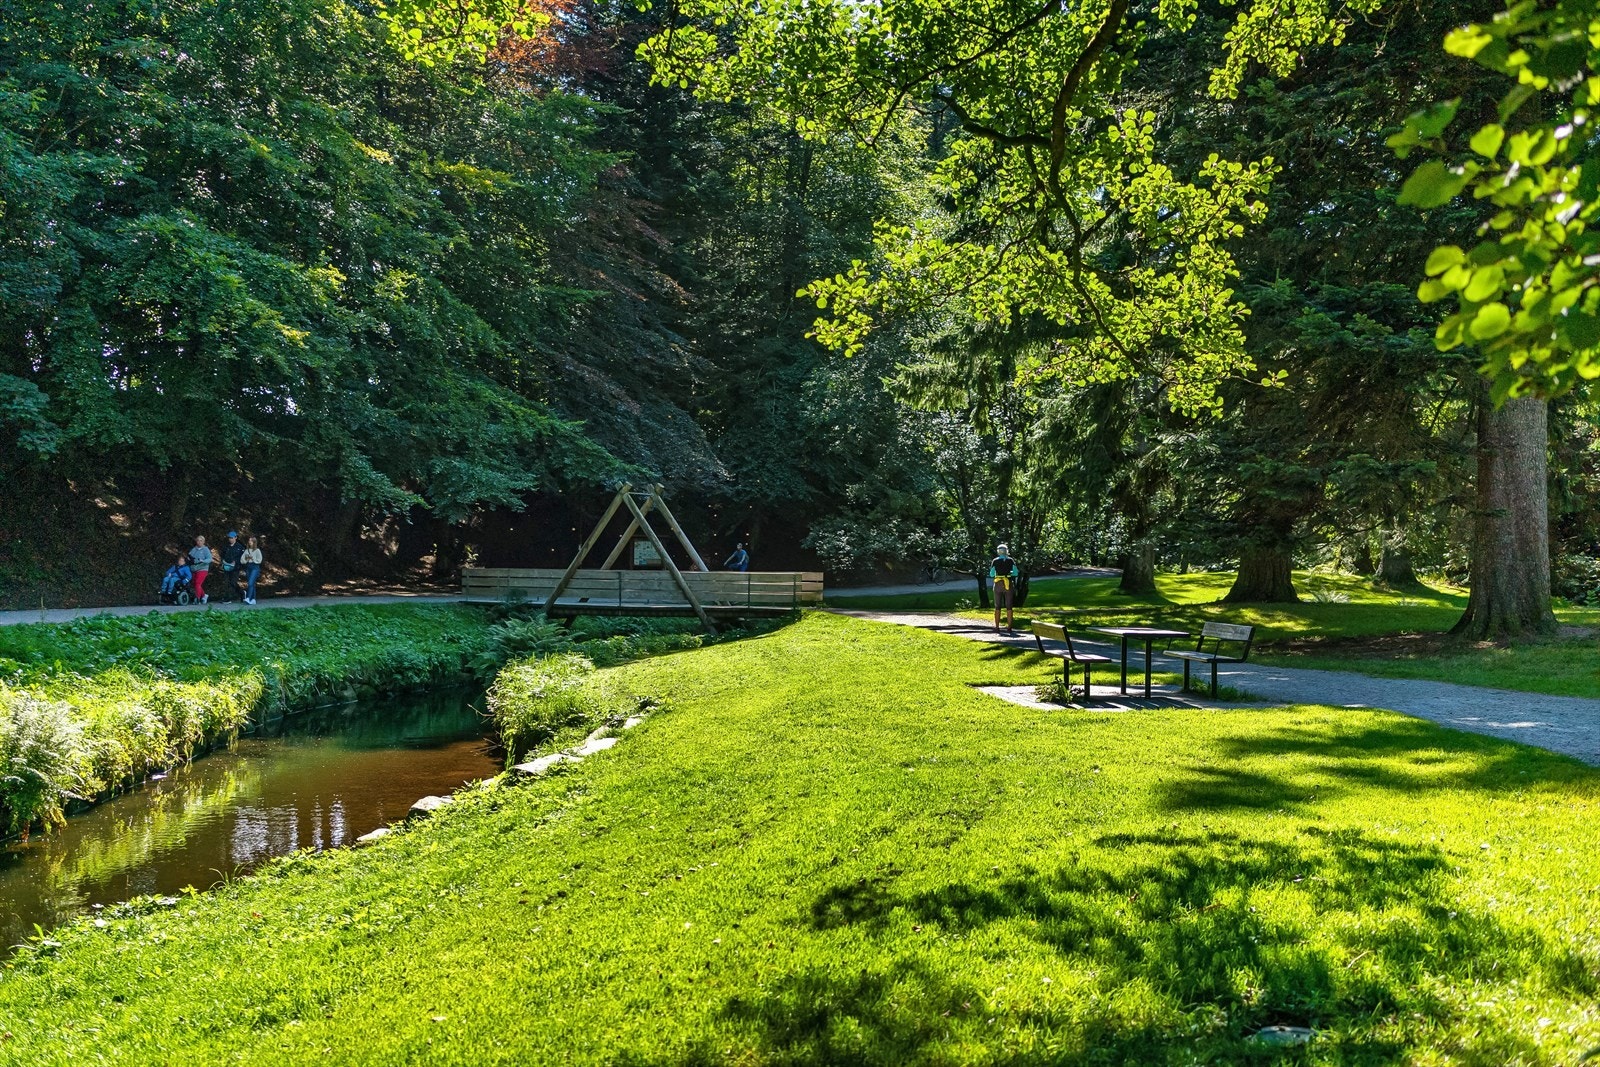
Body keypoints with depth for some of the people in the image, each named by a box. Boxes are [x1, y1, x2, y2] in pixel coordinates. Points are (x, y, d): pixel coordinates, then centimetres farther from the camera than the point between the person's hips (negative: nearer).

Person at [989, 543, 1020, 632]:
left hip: (998, 584, 0)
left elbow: (991, 574, 0)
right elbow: (1016, 573, -1)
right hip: (1008, 584, 0)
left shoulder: (995, 561, -2)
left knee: (997, 606, 6)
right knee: (1009, 606, 7)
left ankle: (997, 627, 4)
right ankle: (1009, 626, 7)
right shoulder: (1011, 560, 0)